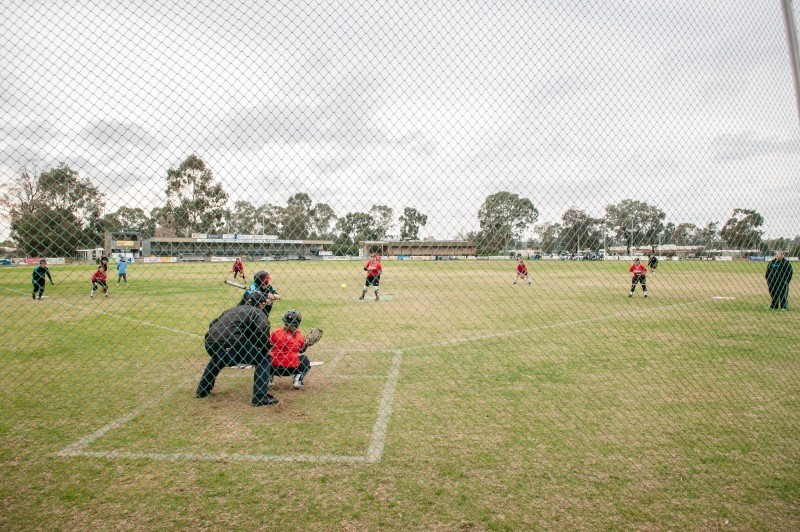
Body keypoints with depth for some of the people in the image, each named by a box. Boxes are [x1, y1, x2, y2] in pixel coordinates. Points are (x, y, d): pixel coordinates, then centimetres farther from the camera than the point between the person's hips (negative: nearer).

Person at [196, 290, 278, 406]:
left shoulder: (232, 309, 29)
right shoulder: (257, 313, 8)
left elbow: (212, 324, 30)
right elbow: (262, 331, -11)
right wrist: (266, 350, 2)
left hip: (210, 344, 8)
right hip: (232, 346, -7)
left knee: (216, 360, 42)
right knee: (264, 359, 4)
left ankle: (202, 390, 46)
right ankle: (260, 398, -5)